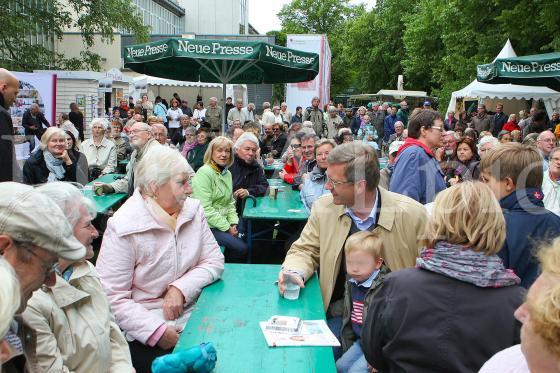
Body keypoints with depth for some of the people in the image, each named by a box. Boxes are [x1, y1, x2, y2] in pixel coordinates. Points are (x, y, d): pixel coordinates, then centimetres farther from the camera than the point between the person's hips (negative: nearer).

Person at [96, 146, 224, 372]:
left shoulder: (193, 209, 2)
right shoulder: (123, 227, -15)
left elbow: (214, 261, 2)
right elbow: (112, 298, -16)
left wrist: (181, 288, -15)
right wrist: (157, 331, -24)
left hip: (193, 314, 5)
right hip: (144, 333, -4)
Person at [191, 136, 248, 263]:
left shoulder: (227, 173, 12)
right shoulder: (204, 173, -13)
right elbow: (205, 208, -19)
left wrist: (233, 223, 0)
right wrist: (227, 227, -17)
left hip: (224, 223, 8)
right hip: (206, 225, -8)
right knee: (240, 248, -20)